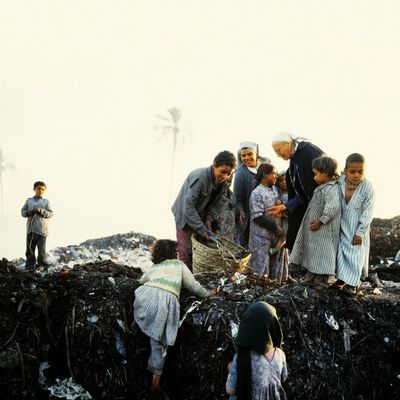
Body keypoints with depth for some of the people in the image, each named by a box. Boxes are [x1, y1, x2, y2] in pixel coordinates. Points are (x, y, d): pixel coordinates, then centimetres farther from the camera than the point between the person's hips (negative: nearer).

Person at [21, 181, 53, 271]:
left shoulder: (46, 201, 7)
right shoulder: (29, 200, 15)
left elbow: (50, 214, -1)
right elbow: (22, 212, 13)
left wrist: (41, 211, -15)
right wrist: (29, 212, -8)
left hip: (42, 229, -3)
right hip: (30, 229, 3)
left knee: (42, 249, -6)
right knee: (30, 249, 6)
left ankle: (43, 266, -1)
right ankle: (29, 267, 13)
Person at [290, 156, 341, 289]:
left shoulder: (332, 189, -19)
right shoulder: (322, 188, 13)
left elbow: (332, 208, -29)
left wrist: (320, 221, -24)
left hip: (324, 231, -10)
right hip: (313, 229, 10)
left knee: (321, 255, -3)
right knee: (312, 253, 18)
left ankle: (321, 283, 5)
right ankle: (311, 277, 29)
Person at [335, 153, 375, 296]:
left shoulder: (367, 188, -19)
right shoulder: (339, 183, -13)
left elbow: (368, 212, -15)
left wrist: (360, 233, -14)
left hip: (358, 230, -3)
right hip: (342, 227, 3)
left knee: (356, 255, 0)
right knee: (341, 252, 10)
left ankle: (351, 283, 8)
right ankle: (341, 279, 23)